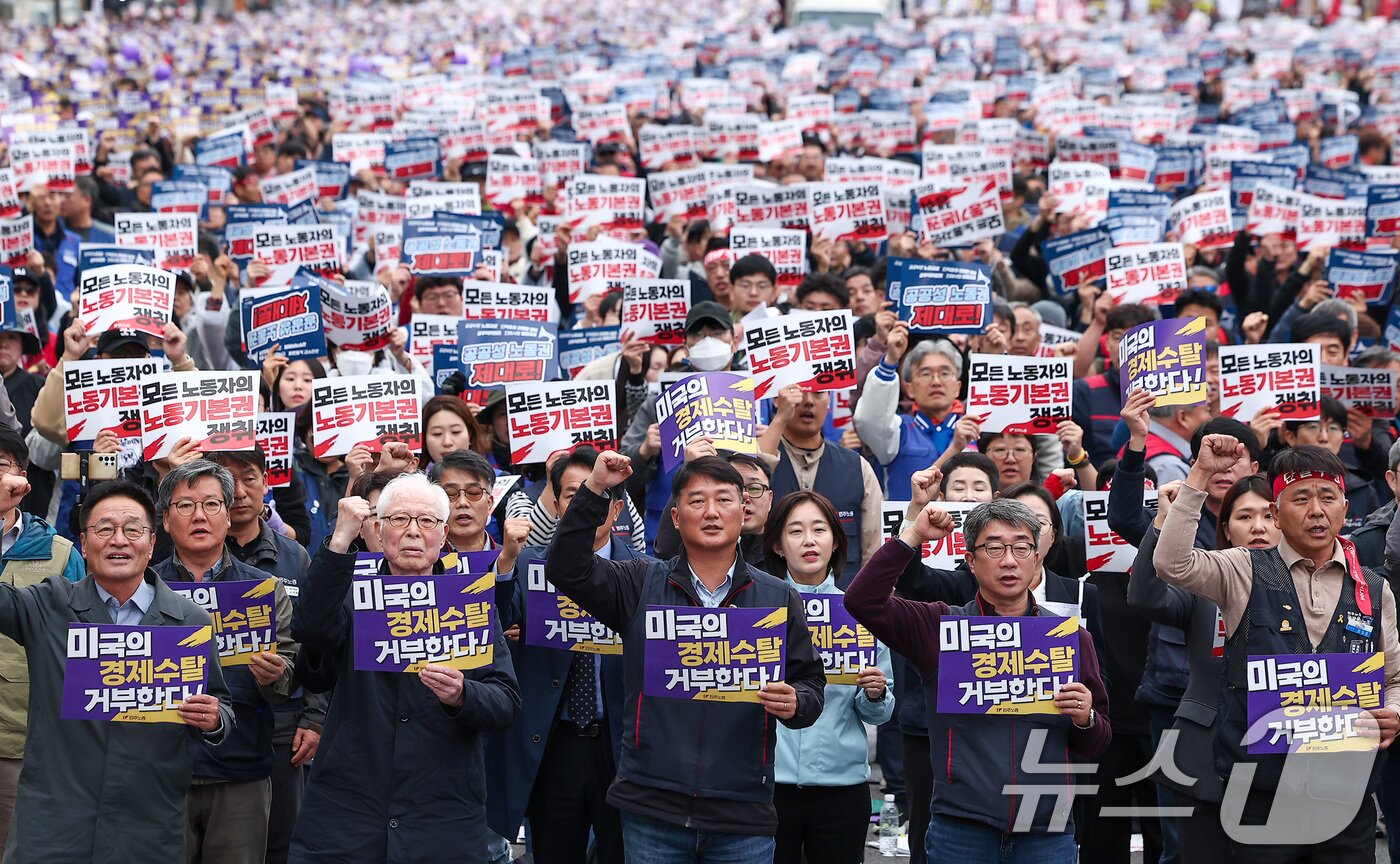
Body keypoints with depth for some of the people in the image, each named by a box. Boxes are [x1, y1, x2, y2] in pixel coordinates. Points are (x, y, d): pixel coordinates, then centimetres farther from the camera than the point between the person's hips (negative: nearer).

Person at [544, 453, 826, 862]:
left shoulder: (779, 598, 9)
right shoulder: (641, 585, 7)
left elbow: (811, 682, 9)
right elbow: (566, 569, -4)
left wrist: (794, 703, -14)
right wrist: (594, 489, -12)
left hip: (744, 814, 1)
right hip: (652, 811, 0)